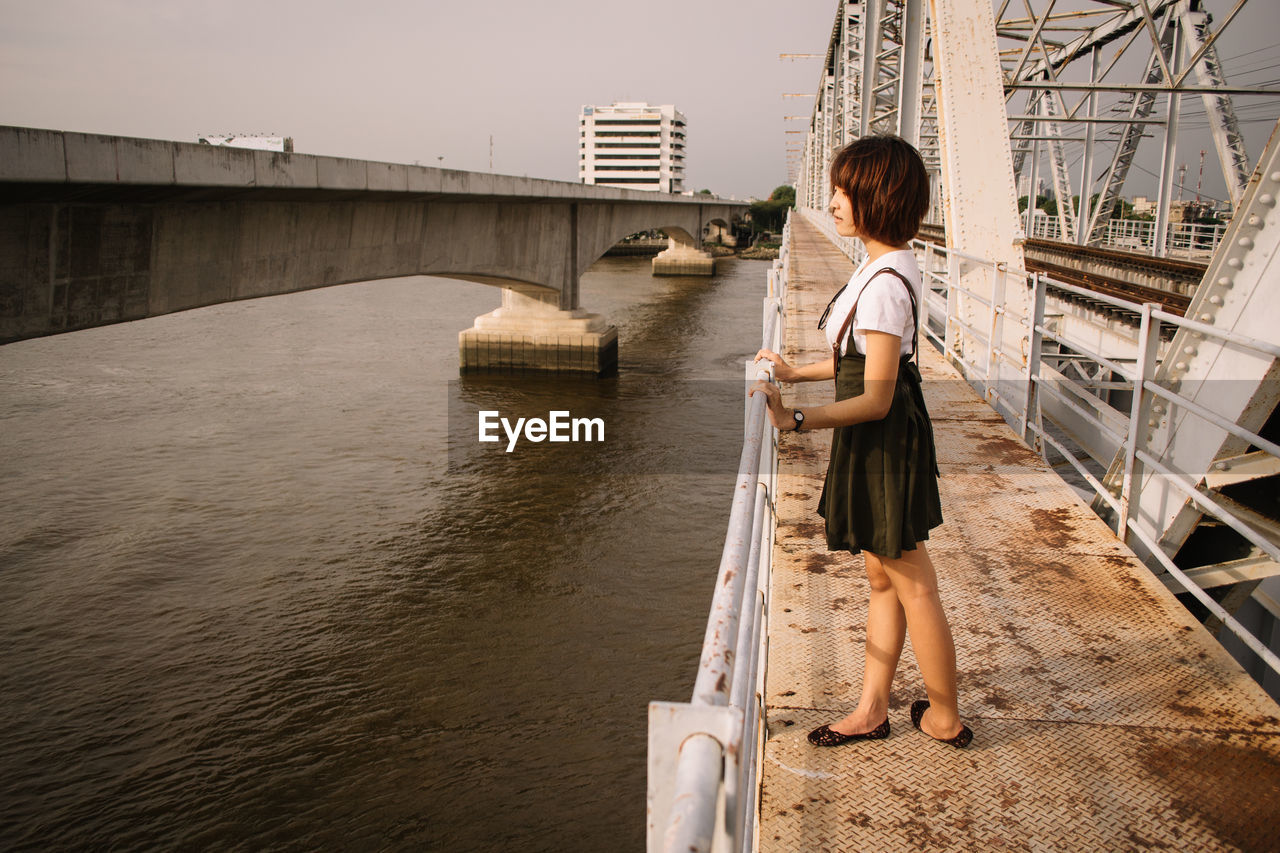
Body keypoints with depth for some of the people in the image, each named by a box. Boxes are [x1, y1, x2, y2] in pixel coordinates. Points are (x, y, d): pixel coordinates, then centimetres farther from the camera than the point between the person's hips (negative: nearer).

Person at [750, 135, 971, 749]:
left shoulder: (884, 283, -25)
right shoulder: (890, 266, 7)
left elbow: (876, 396, -27)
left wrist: (797, 420, -34)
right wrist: (795, 372, 24)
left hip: (883, 440, -10)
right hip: (877, 442, 10)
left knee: (912, 585, 6)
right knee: (882, 578, 17)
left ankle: (945, 717, 25)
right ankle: (872, 710, 30)